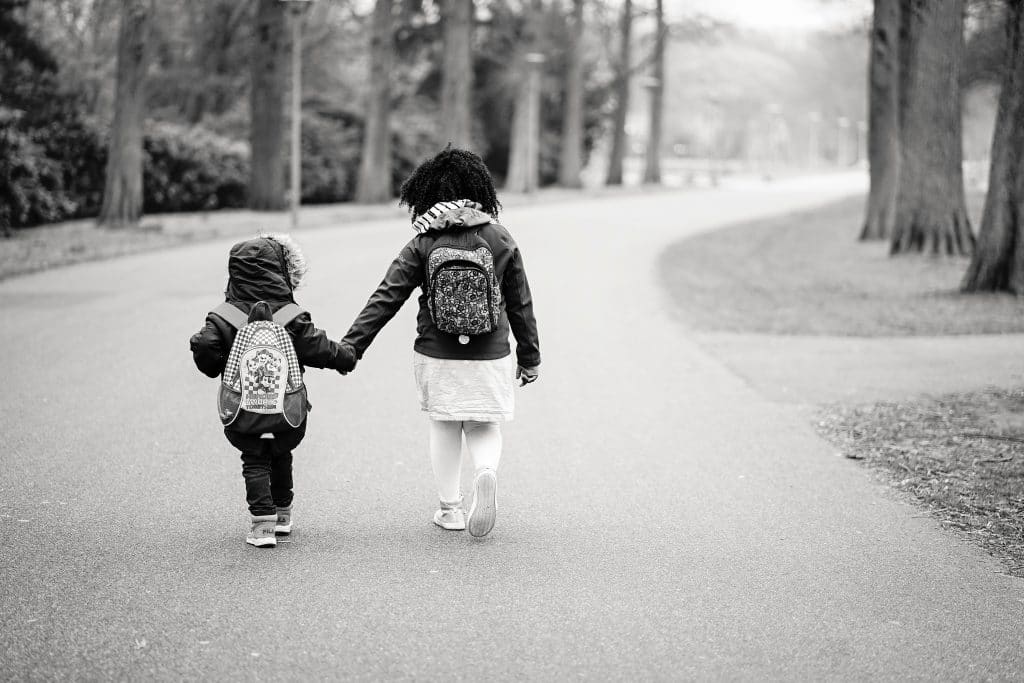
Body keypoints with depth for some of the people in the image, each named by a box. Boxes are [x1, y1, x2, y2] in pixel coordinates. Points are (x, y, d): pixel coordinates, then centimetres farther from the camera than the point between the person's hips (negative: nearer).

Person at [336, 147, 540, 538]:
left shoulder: (423, 245, -6)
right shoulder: (499, 240, -3)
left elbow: (385, 299, -8)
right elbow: (520, 304, 1)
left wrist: (351, 345, -4)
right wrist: (529, 357, 12)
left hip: (436, 358, 0)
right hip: (489, 358, 0)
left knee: (444, 430, 15)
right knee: (484, 427, 15)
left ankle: (450, 510, 19)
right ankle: (487, 471, -16)